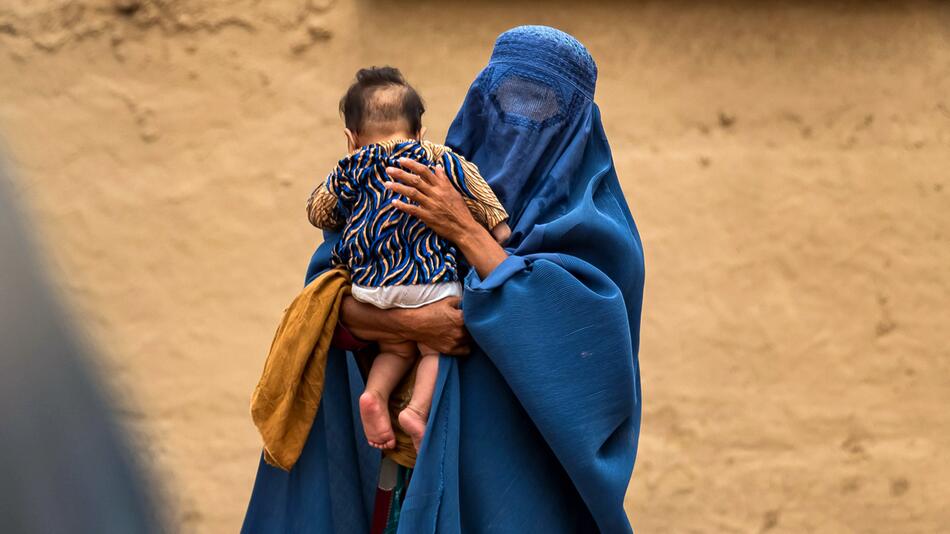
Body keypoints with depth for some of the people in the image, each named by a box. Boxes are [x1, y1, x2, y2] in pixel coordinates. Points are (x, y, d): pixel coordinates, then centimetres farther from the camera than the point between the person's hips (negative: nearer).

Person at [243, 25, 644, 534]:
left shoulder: (593, 221, -4)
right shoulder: (435, 189, 4)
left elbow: (553, 328, -20)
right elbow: (335, 297, -5)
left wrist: (464, 231, -21)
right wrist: (412, 322, -24)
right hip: (440, 452, 3)